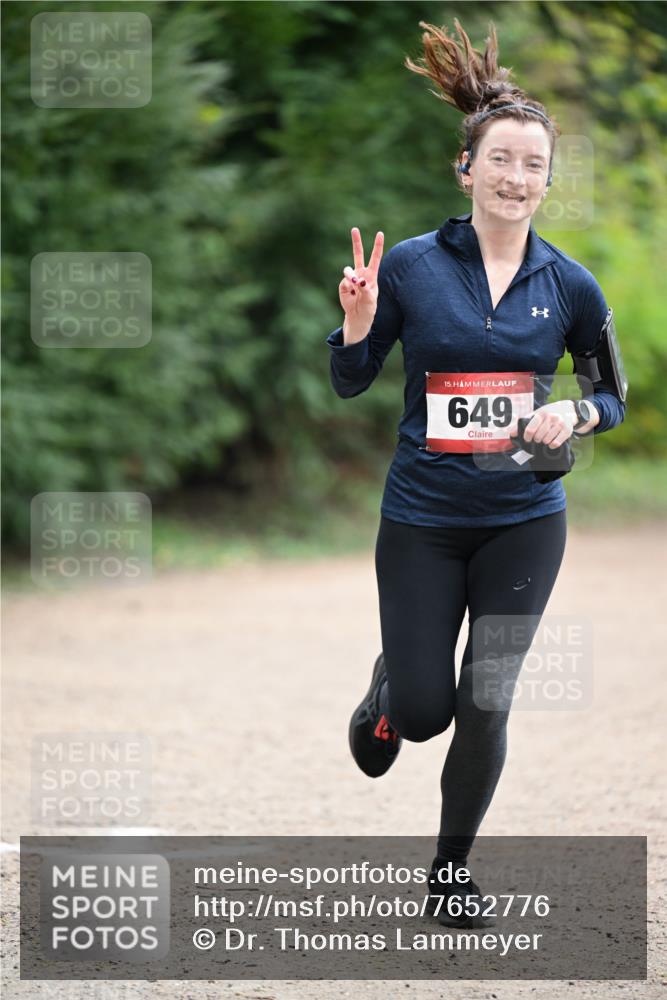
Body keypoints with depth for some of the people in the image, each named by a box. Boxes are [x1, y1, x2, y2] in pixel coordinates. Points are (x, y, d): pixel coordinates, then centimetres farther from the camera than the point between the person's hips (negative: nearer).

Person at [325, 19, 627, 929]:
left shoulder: (569, 285, -3)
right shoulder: (409, 265, -6)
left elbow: (616, 392, 8)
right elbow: (351, 383, 1)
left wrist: (577, 416, -13)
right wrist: (358, 319, -18)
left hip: (523, 520, 1)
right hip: (422, 519, -1)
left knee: (485, 706, -1)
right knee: (424, 711, 1)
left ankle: (452, 869, 20)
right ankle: (388, 688, 40)